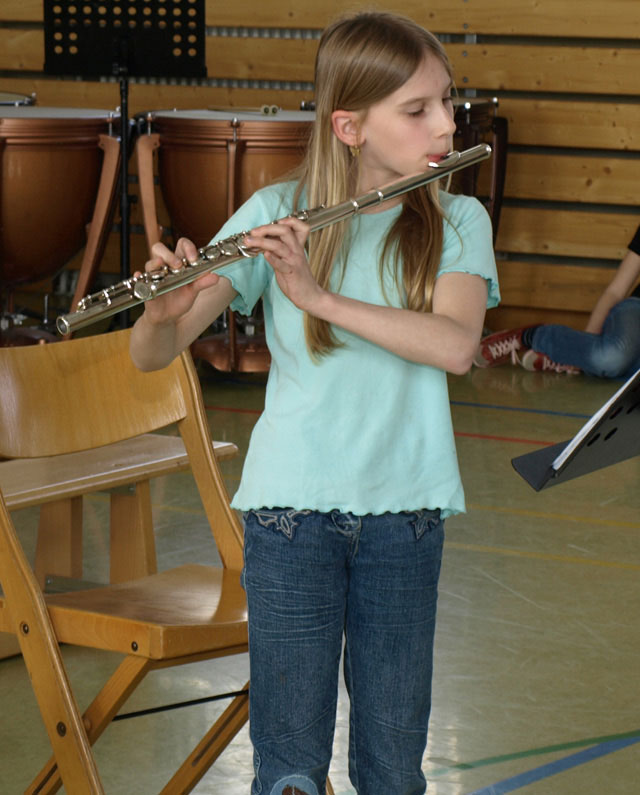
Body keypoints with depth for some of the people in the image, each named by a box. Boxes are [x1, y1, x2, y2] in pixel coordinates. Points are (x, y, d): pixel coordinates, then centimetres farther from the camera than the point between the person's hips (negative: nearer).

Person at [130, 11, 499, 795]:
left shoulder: (458, 222, 2)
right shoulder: (276, 215, -3)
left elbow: (455, 345, -18)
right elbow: (152, 354, -6)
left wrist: (318, 295, -27)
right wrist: (164, 310, -29)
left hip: (404, 512, 2)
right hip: (291, 506, -2)